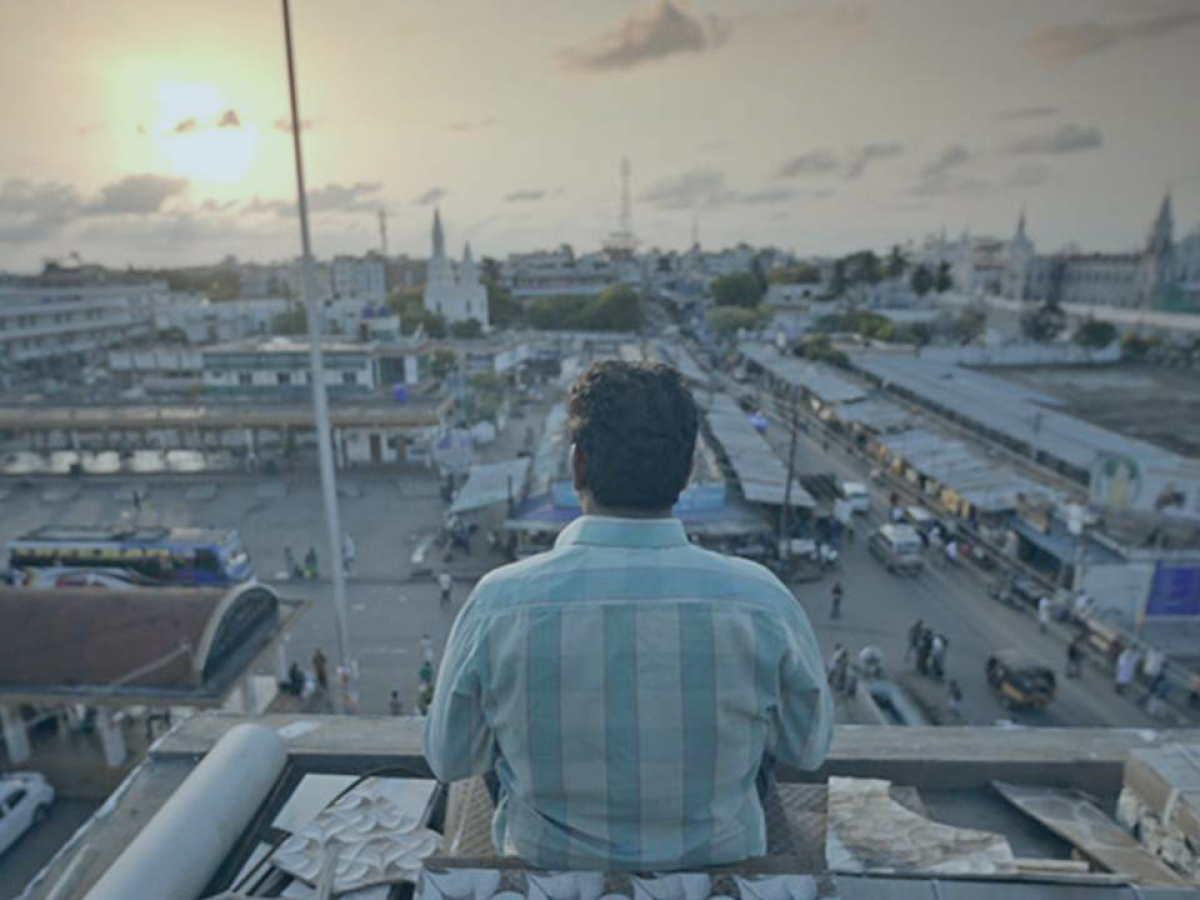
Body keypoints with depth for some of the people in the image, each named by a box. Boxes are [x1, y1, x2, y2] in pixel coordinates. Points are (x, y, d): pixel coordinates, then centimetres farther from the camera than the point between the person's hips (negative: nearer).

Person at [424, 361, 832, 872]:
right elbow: (808, 749, -8)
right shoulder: (761, 600, -27)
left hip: (546, 857, 0)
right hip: (718, 858, 1)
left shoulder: (497, 603, -28)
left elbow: (451, 759, -10)